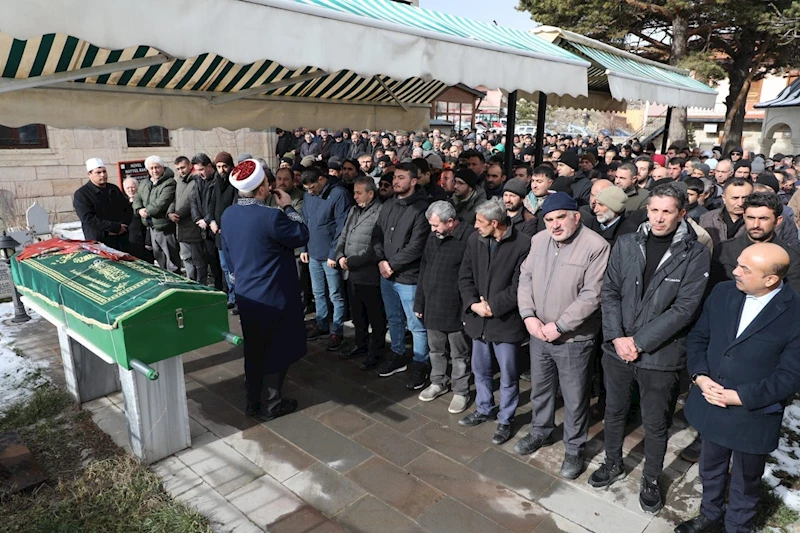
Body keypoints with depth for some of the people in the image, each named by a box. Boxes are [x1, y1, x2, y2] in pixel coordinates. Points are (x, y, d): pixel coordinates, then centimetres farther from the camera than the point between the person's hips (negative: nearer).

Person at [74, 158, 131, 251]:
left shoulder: (114, 189, 17)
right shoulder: (81, 194, -2)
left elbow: (128, 209, 18)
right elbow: (88, 219, -13)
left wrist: (123, 226, -2)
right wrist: (116, 227, -16)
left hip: (122, 239, 5)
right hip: (99, 242, -5)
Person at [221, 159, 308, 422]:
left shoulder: (228, 214, 1)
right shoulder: (271, 215, -23)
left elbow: (227, 252, 12)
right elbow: (302, 236, -11)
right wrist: (288, 207, -3)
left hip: (245, 293, 7)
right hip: (273, 295, -7)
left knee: (253, 349, 19)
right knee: (275, 350, 9)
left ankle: (253, 402, 32)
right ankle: (270, 404, 21)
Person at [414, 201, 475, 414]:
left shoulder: (470, 237, -17)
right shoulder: (433, 237, 8)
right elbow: (423, 271, 14)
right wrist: (419, 302, 14)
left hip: (456, 309, -7)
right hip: (432, 307, 7)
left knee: (459, 354, 9)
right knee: (435, 349, 20)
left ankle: (461, 391, 26)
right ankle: (438, 382, 39)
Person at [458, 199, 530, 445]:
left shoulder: (523, 244, -14)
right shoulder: (474, 240, 2)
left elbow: (520, 285, -15)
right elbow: (465, 277, 4)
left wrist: (493, 306, -16)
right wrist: (473, 303, -10)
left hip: (506, 320, -5)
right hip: (478, 318, 5)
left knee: (508, 375, 9)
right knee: (480, 370, 20)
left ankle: (505, 420, 29)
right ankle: (484, 409, 42)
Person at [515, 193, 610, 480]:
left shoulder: (596, 246, -17)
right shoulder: (539, 240, 2)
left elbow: (591, 295, -20)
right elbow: (525, 278, 6)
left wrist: (559, 326, -19)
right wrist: (528, 316, -7)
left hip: (573, 338, -5)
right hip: (538, 333, 6)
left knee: (574, 398, 10)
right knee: (540, 388, 23)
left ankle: (574, 449, 32)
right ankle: (540, 432, 46)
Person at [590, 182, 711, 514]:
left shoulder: (695, 255, -10)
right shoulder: (626, 244, -1)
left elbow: (684, 309, -15)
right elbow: (609, 292, 0)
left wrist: (638, 342, -17)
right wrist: (616, 337, -11)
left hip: (661, 356, -3)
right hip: (617, 348, 3)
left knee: (655, 424, 13)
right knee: (614, 411, 20)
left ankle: (651, 480, 37)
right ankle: (613, 464, 43)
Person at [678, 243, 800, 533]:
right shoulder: (722, 292, -5)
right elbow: (697, 337, 2)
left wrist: (739, 397, -21)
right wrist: (699, 376, -13)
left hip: (753, 416, -4)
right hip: (711, 406, 4)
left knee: (745, 482, 20)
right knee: (711, 469, 27)